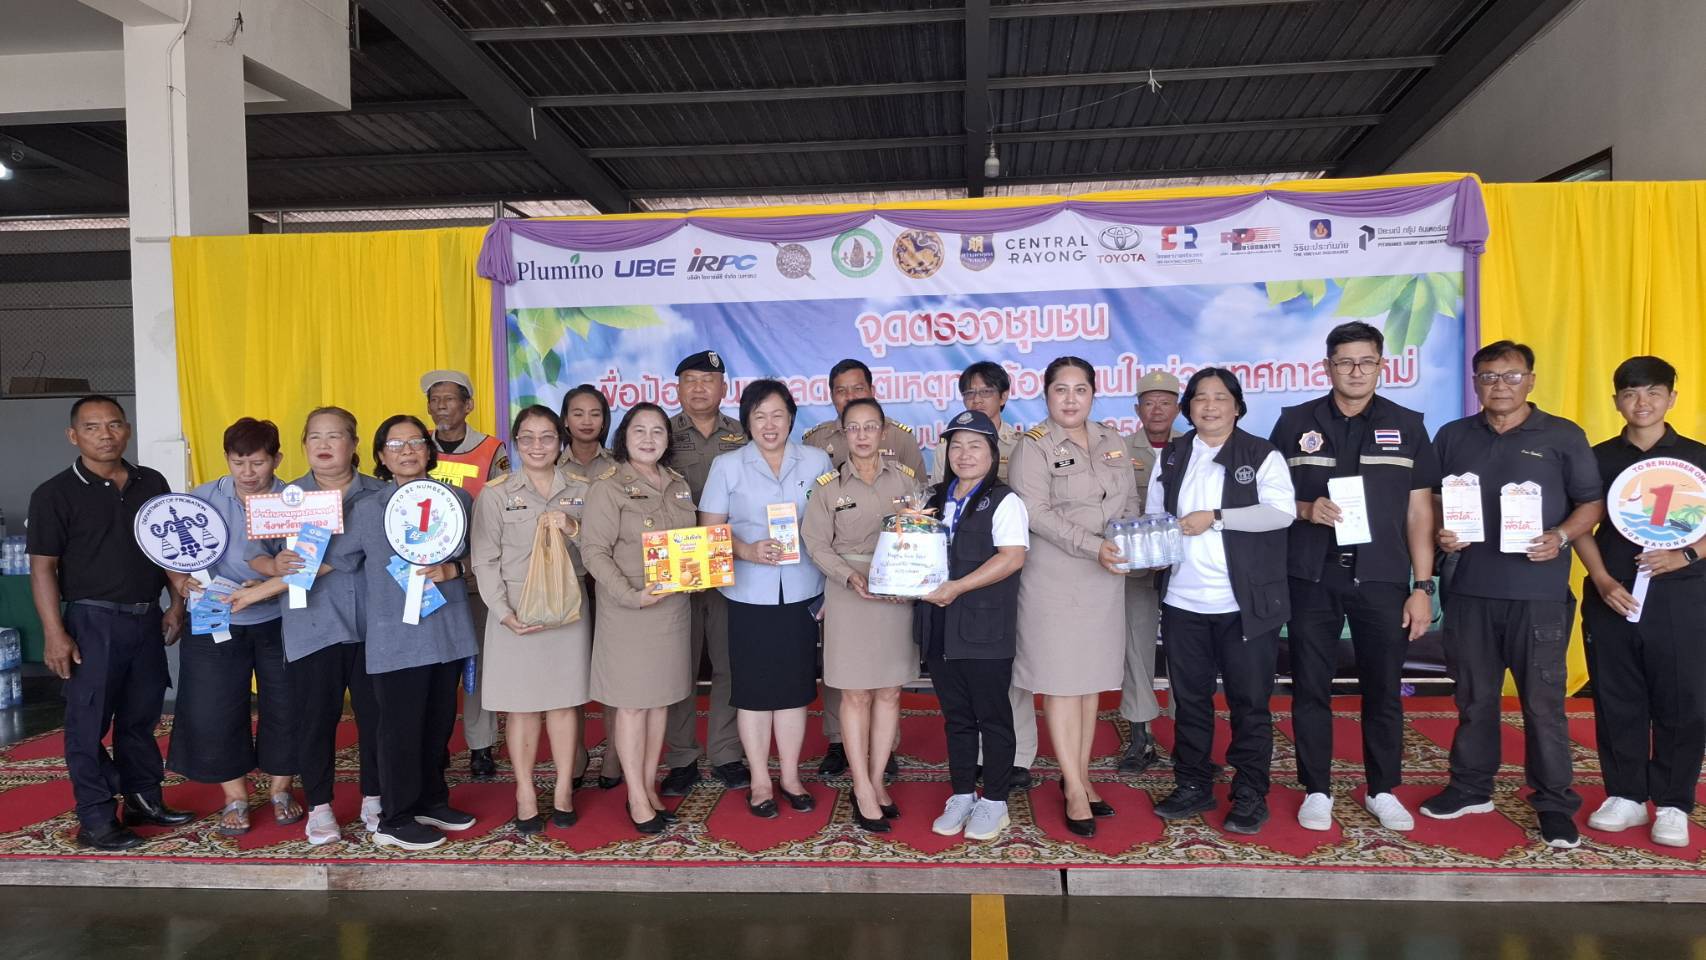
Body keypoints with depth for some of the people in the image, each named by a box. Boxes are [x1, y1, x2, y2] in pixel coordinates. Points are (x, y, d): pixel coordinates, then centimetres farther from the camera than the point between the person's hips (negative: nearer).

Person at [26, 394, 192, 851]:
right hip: (94, 622, -4)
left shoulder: (152, 483, 7)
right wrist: (54, 634, -14)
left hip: (148, 618, 4)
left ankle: (144, 801, 26)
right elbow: (43, 567, -8)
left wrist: (177, 604, 8)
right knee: (90, 723, 1)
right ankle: (96, 819, 10)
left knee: (141, 716, 14)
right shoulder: (55, 494, -6)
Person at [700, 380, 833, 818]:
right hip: (749, 594, -1)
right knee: (754, 687, 4)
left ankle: (790, 776, 22)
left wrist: (833, 581, -3)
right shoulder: (726, 466, 3)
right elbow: (710, 530, 1)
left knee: (795, 685, 8)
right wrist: (748, 551, -16)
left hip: (802, 592, 1)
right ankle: (760, 781, 17)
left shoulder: (817, 461, 6)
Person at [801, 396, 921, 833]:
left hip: (899, 594, 2)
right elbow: (817, 545, -1)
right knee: (857, 695, 2)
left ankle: (876, 780, 20)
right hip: (850, 596, -2)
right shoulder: (829, 485, 1)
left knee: (890, 692, 7)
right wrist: (851, 576, -16)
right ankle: (862, 789, 11)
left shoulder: (904, 477, 5)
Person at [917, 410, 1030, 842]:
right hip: (940, 625, 6)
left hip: (985, 628, -6)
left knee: (992, 716, 4)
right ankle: (961, 795, 25)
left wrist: (957, 587, -20)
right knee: (956, 716, 14)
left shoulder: (1003, 501, -5)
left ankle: (994, 801, 16)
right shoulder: (937, 500, 14)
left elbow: (1012, 557, -17)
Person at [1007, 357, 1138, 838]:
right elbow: (1036, 513, -15)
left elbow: (1131, 500, 16)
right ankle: (1074, 789, 5)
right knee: (1062, 681, -2)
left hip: (1105, 578, 5)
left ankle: (1080, 774, 22)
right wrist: (1093, 546, -23)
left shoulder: (1112, 441, 12)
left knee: (1093, 678, 9)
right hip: (1054, 578, -5)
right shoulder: (1033, 445, -6)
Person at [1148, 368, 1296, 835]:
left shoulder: (1262, 455, -1)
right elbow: (1154, 516, 17)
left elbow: (1282, 511, -13)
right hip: (1183, 601, 4)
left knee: (1250, 701, 4)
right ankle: (1192, 786, 26)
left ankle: (1250, 795, 16)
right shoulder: (1171, 457, 12)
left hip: (1246, 604, -4)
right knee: (1189, 699, 12)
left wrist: (1215, 517, -18)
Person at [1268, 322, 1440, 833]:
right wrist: (1305, 509, -13)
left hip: (1382, 579, 1)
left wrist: (1422, 587, -1)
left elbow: (1419, 513, 4)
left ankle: (1383, 791, 24)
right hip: (1312, 578, 0)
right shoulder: (1295, 423, 4)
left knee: (1384, 689, 8)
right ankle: (1316, 791, 18)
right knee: (1311, 688, 5)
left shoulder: (1407, 426, 5)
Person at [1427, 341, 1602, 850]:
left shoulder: (1563, 436, 2)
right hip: (1470, 590, 3)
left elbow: (1592, 503, 2)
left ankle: (1554, 803, 13)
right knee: (1474, 696, 13)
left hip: (1540, 593, -3)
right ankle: (1471, 788, 27)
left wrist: (1560, 538, -15)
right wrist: (1439, 533, -6)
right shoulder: (1453, 437, 10)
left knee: (1543, 701, 1)